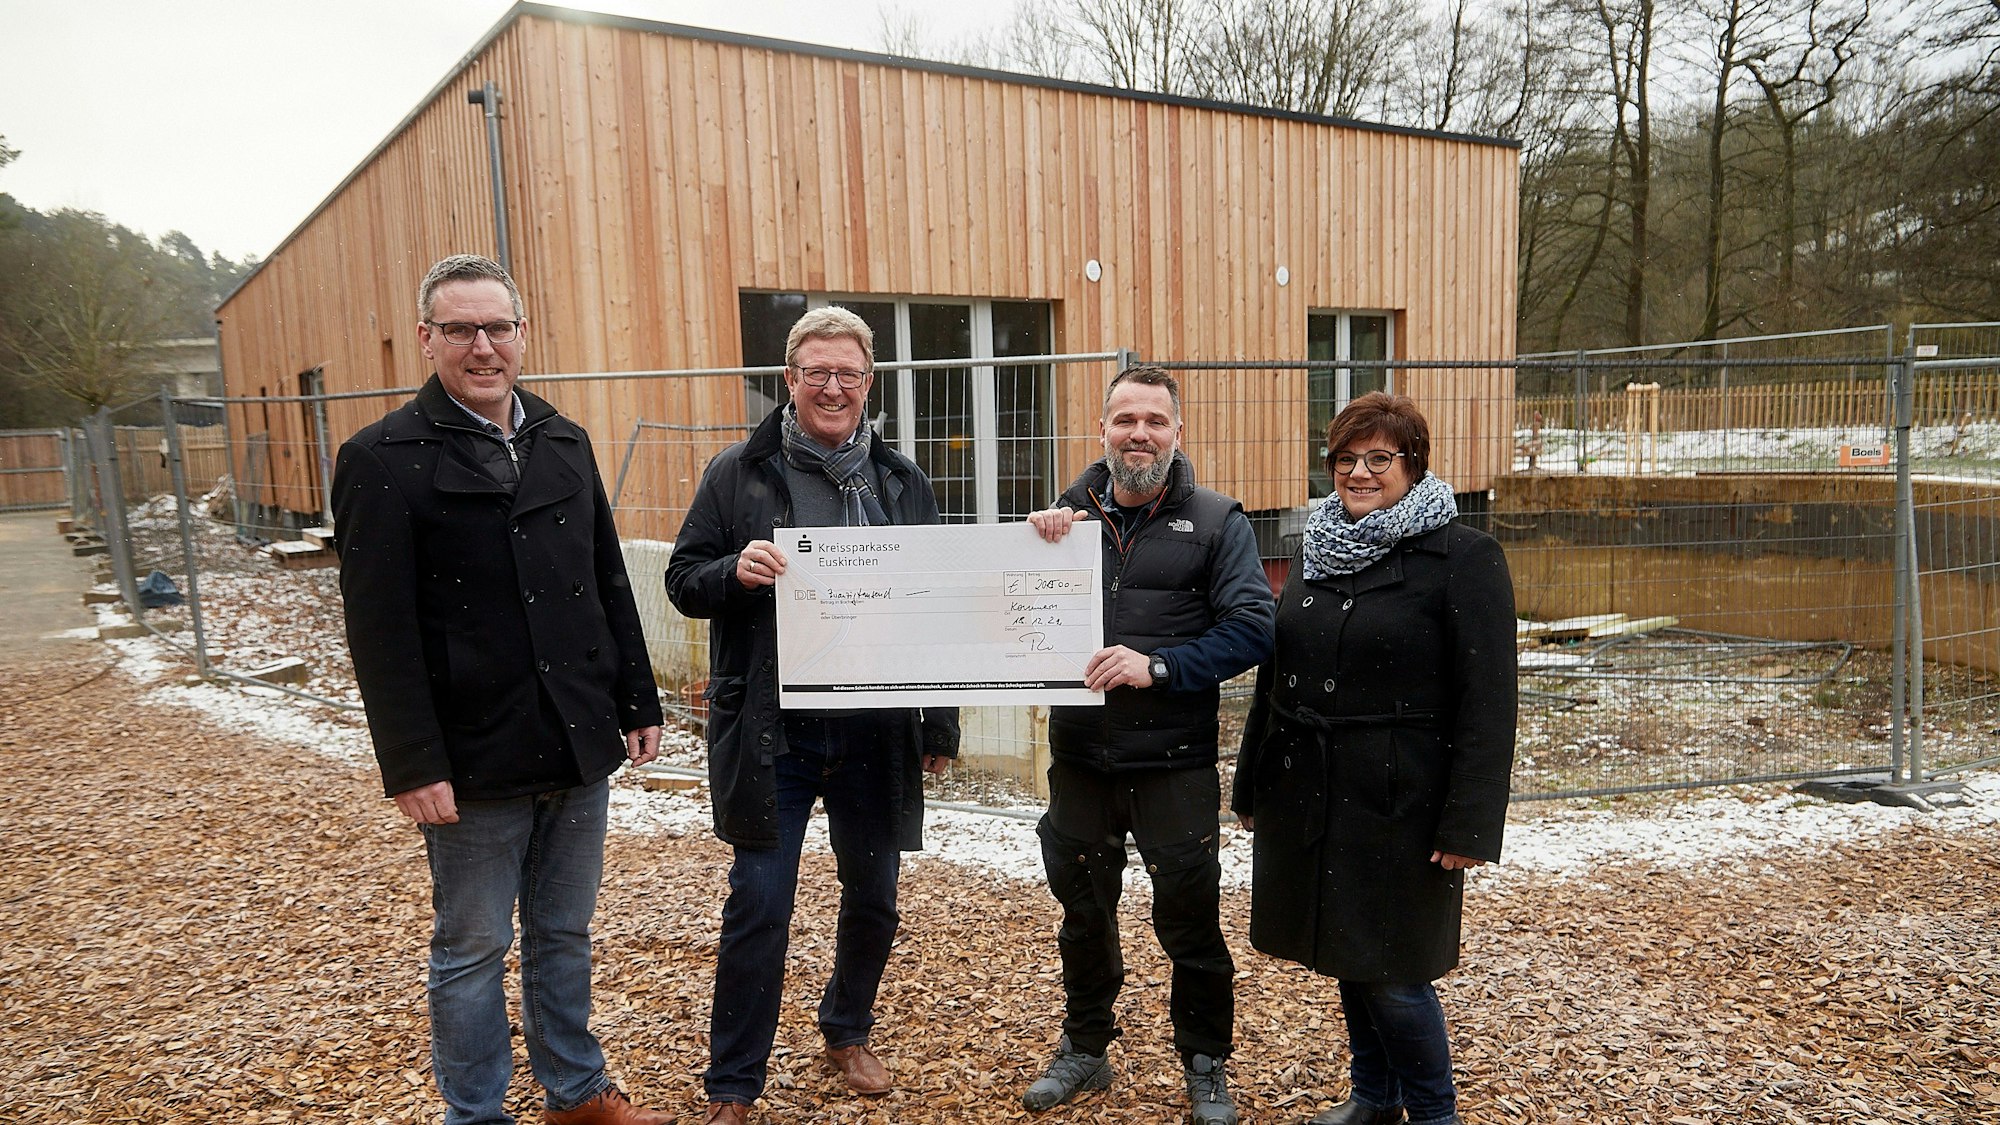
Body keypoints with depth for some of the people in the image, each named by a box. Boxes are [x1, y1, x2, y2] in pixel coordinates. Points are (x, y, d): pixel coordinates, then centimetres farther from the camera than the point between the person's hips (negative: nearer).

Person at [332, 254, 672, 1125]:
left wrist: (638, 702, 10)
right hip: (476, 761, -5)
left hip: (580, 753, 5)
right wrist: (413, 766, -16)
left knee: (564, 936, 19)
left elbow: (610, 587, 12)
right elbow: (380, 632, -12)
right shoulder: (384, 459, -8)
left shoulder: (564, 442, 9)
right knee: (472, 952, 10)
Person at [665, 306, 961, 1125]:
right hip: (771, 736, -3)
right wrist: (736, 570, -22)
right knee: (757, 910, 2)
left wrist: (940, 727, 8)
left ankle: (848, 1033, 42)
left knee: (873, 898, 16)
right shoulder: (738, 473, -1)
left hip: (875, 734, 3)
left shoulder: (902, 482, 7)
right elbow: (683, 581, 1)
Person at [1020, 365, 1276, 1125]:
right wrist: (1034, 545, -14)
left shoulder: (1216, 522, -3)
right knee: (1083, 912, 18)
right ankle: (1084, 1049, 39)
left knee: (1190, 919, 8)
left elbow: (1252, 628, -11)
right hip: (1079, 757, 3)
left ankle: (1205, 1063, 30)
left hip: (1175, 765, -3)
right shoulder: (1066, 516, 5)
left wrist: (1158, 666, -21)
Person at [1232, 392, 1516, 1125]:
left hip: (1399, 802, -6)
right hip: (1307, 793, 6)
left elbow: (1487, 704, -12)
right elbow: (1277, 676, 15)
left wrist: (1470, 823, -17)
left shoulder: (1463, 558, -9)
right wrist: (1250, 784, 15)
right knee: (1344, 954, 17)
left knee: (1392, 974, 0)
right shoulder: (1316, 550, 10)